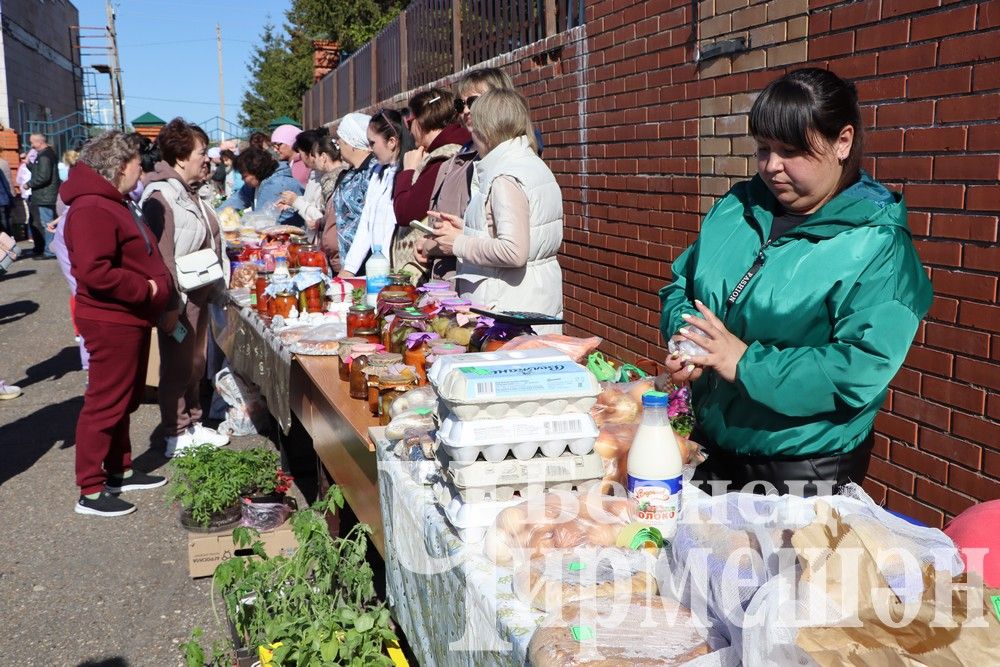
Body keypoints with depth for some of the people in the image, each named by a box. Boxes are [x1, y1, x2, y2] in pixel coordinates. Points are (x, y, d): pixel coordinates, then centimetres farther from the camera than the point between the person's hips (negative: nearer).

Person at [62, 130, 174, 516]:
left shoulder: (114, 203, 16)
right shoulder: (91, 209, -19)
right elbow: (94, 272, -30)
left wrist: (160, 284, 8)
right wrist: (146, 289, -20)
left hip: (133, 319, 11)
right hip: (112, 322, -11)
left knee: (125, 401, 18)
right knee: (106, 403, -4)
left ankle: (120, 470, 31)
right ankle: (90, 492, 5)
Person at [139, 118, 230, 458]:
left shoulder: (189, 192, 12)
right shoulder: (161, 197, -18)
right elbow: (162, 258, -23)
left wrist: (213, 289, 20)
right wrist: (169, 306, -25)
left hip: (200, 295, 9)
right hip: (179, 299, -9)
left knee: (195, 365, 17)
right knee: (177, 368, 2)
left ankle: (193, 424, 30)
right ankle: (177, 436, 13)